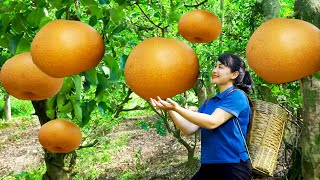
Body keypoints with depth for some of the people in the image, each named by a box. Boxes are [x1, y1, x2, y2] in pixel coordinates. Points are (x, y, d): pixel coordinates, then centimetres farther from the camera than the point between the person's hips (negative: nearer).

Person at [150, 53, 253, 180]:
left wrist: (177, 108, -27)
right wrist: (169, 109, -6)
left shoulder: (237, 95, -8)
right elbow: (189, 129, 6)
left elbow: (212, 122, -20)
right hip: (208, 166, 7)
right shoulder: (209, 102, 15)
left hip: (233, 167, -7)